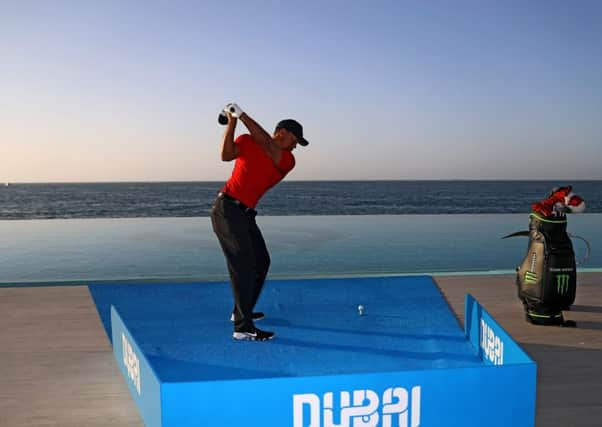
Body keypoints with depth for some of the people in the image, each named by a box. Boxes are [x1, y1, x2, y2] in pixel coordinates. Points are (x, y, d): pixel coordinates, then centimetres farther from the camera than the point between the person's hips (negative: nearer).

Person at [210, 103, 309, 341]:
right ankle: (243, 328, -15)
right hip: (227, 210, -7)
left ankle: (241, 311, 32)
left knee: (261, 262, 16)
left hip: (245, 214, 7)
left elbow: (266, 143, -10)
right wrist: (231, 122, -22)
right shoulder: (247, 142, -2)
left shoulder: (287, 161, 6)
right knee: (243, 266, -14)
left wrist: (242, 114, -13)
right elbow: (227, 155, -17)